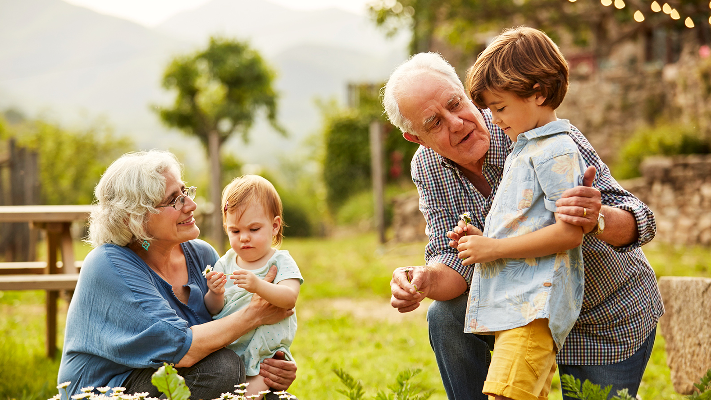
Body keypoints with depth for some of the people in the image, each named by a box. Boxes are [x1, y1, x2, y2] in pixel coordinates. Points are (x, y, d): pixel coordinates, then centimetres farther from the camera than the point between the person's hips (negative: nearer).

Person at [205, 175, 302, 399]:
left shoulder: (280, 262, -2)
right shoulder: (225, 264, 9)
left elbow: (289, 298, -21)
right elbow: (213, 311, 6)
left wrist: (258, 286, -38)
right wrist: (215, 295, -17)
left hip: (265, 352, -3)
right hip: (226, 351, 4)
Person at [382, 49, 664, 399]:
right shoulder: (427, 168, -12)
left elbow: (638, 220, -32)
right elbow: (454, 259, -15)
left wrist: (597, 219, -55)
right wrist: (425, 281, -39)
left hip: (612, 317, -3)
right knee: (447, 316, -18)